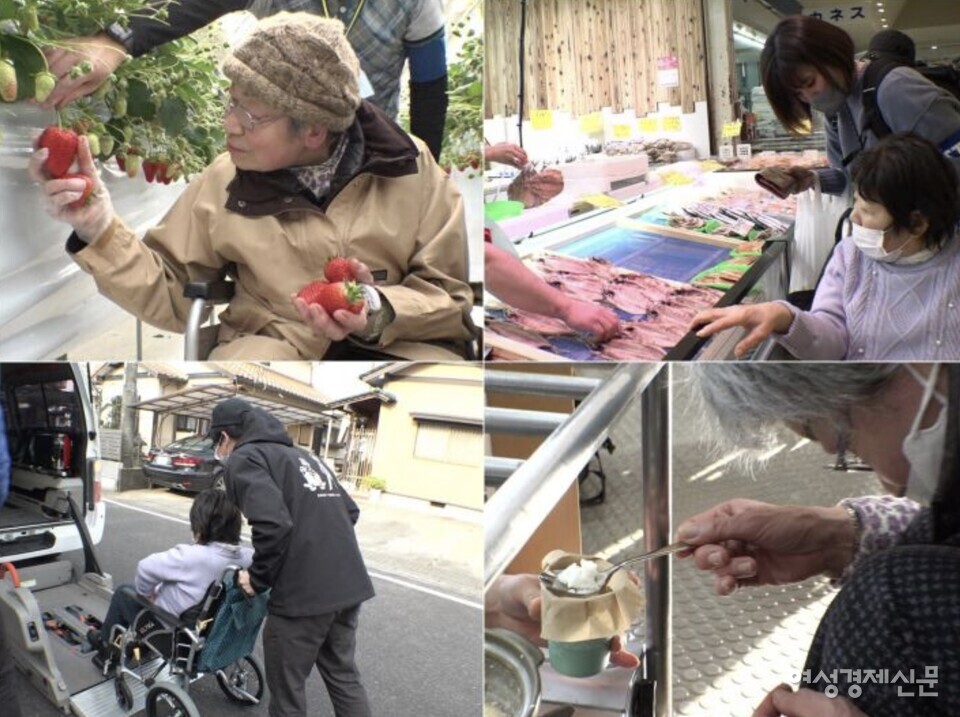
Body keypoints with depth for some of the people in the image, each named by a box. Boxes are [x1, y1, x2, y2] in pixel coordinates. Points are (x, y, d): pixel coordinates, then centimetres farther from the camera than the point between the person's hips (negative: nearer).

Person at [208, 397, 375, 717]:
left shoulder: (243, 459, -3)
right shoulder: (302, 455, 22)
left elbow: (273, 524, -19)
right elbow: (350, 510, 20)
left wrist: (258, 579, -5)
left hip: (302, 592, -8)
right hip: (351, 584, 8)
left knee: (287, 690, 9)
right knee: (343, 674, 22)